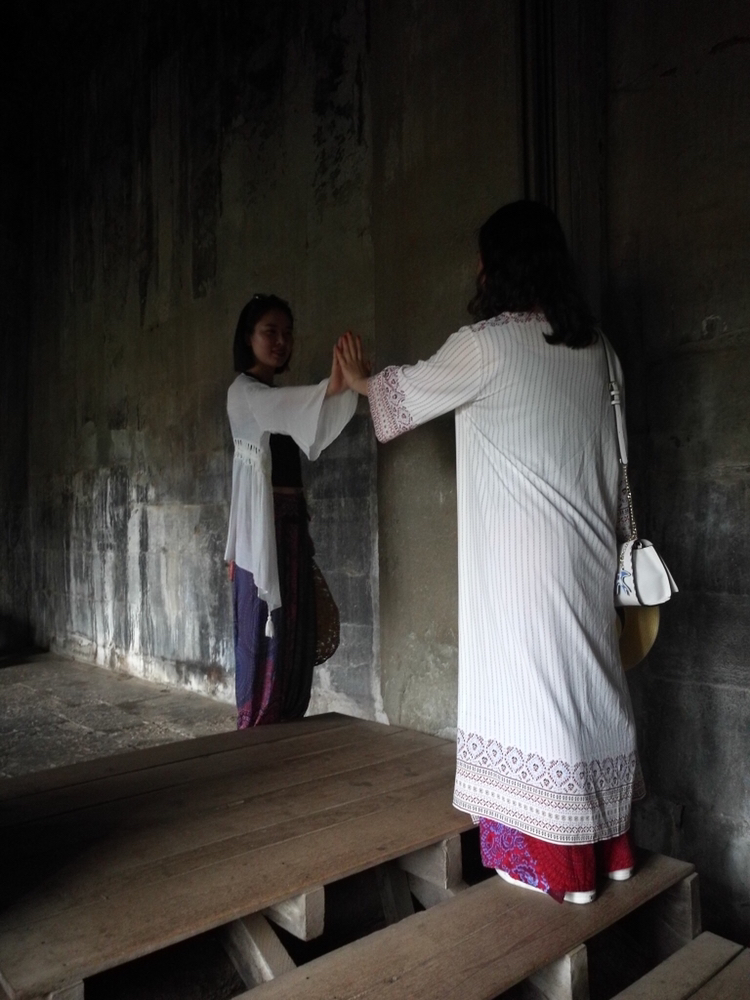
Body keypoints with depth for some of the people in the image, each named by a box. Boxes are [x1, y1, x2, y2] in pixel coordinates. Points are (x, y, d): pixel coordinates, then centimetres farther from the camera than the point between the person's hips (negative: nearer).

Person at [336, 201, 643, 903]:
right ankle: (609, 849, 28)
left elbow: (412, 389, 7)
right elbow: (612, 453, 15)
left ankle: (556, 865, 13)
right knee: (586, 684, 14)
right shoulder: (591, 346, 9)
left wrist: (359, 379, 26)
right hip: (586, 554, 7)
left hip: (519, 560, -7)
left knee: (531, 686, 2)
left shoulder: (486, 344, -10)